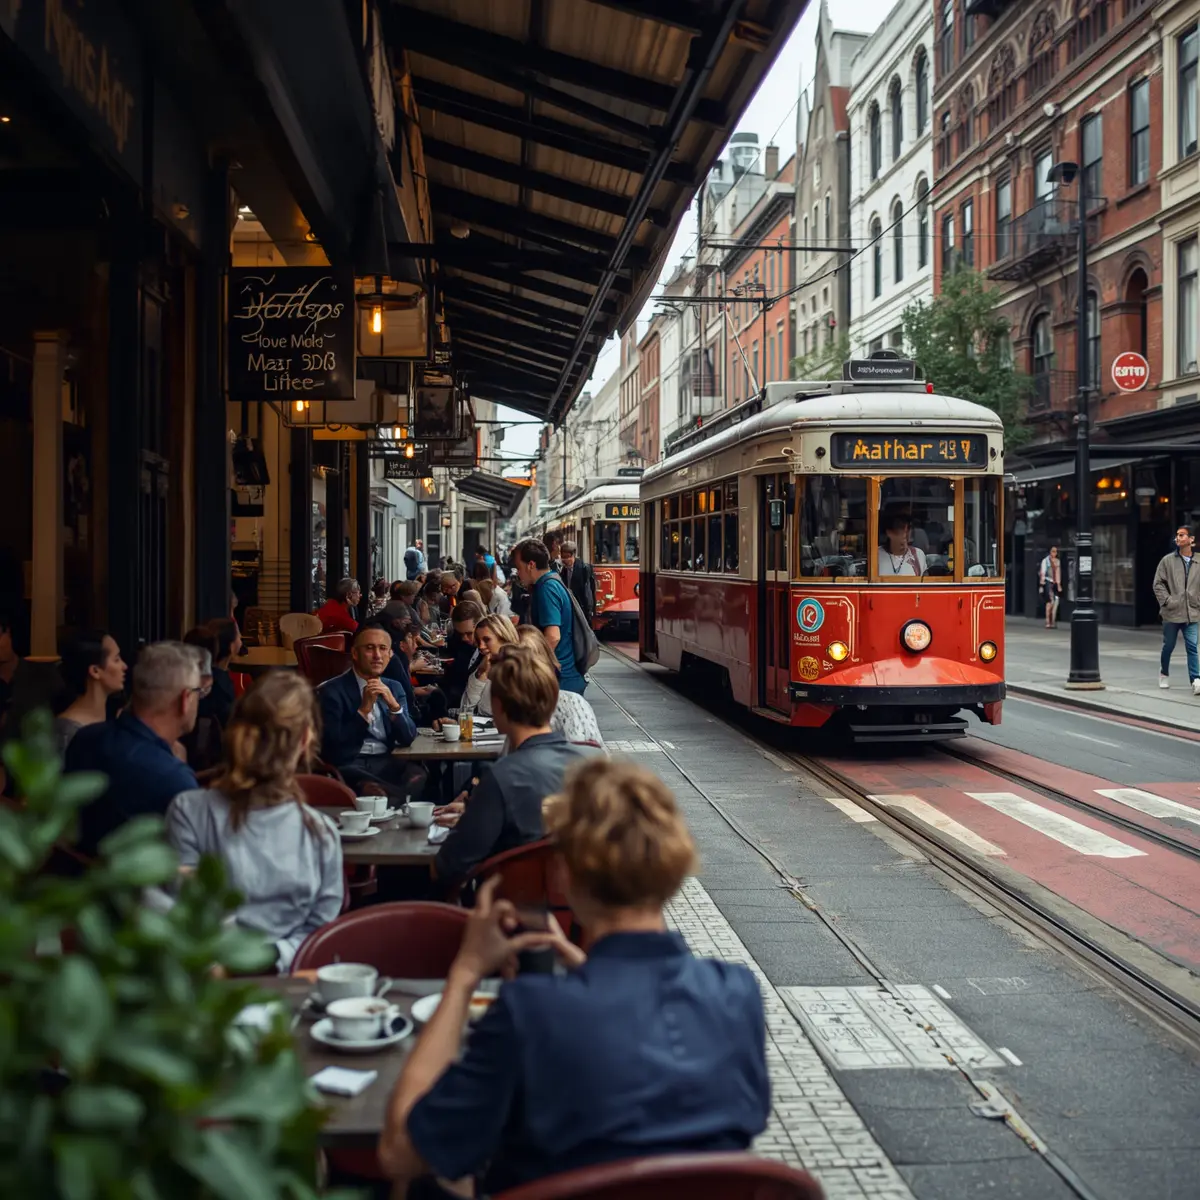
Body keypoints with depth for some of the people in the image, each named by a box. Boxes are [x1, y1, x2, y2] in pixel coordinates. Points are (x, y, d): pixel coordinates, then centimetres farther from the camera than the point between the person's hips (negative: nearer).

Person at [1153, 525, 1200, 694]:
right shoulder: (1168, 560, -1)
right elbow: (1158, 583, -1)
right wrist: (1167, 600, -10)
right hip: (1171, 612, 0)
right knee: (1168, 646, 13)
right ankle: (1164, 674, 34)